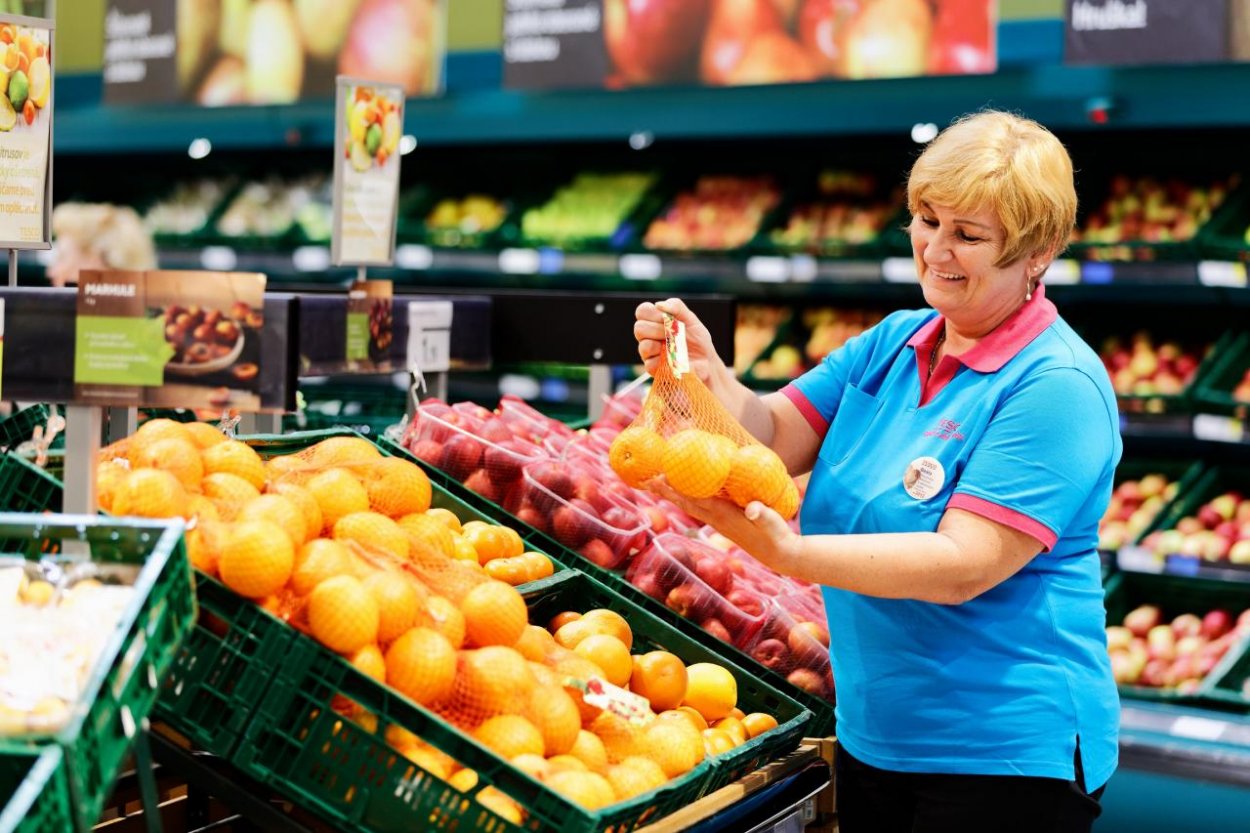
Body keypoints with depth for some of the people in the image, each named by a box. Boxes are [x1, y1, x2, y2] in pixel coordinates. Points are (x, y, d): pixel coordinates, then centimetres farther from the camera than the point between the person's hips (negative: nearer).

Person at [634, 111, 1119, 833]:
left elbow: (963, 566, -25)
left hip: (1002, 755, -7)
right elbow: (774, 437, 1)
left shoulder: (1057, 387, -18)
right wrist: (705, 374, -18)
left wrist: (789, 554, -34)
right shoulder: (892, 344, 6)